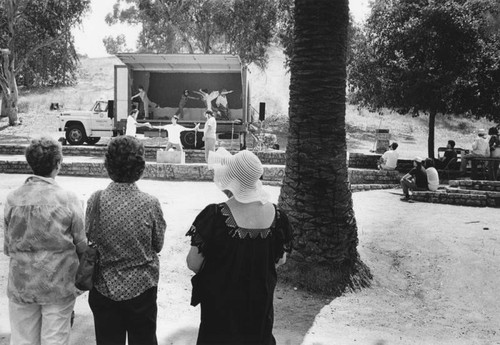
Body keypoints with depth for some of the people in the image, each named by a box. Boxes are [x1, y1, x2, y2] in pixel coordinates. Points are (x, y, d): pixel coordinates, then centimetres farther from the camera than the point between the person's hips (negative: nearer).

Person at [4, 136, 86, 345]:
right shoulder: (68, 199, -15)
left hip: (21, 284, 3)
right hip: (58, 285, -2)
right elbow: (81, 244, -10)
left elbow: (7, 246, 1)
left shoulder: (13, 199, -8)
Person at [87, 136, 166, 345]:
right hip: (142, 288, -1)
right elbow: (158, 245, -6)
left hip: (105, 288, 2)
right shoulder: (150, 204, -19)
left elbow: (90, 238, 0)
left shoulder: (95, 201, -14)